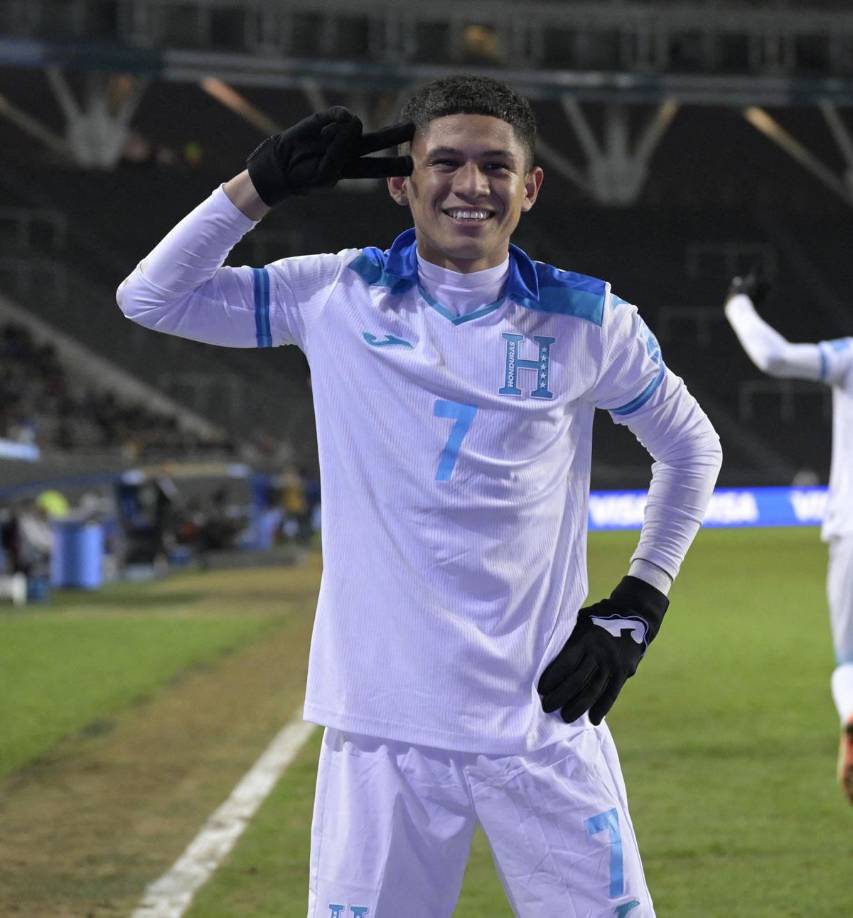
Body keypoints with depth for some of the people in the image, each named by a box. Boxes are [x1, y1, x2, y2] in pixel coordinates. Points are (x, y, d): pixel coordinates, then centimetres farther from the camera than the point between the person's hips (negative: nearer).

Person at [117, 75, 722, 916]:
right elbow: (150, 297, 4)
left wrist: (637, 608, 9)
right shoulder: (338, 298, 4)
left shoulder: (586, 321, 3)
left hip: (543, 722, 0)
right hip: (384, 722, 0)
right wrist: (263, 183, -4)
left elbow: (690, 446, 17)